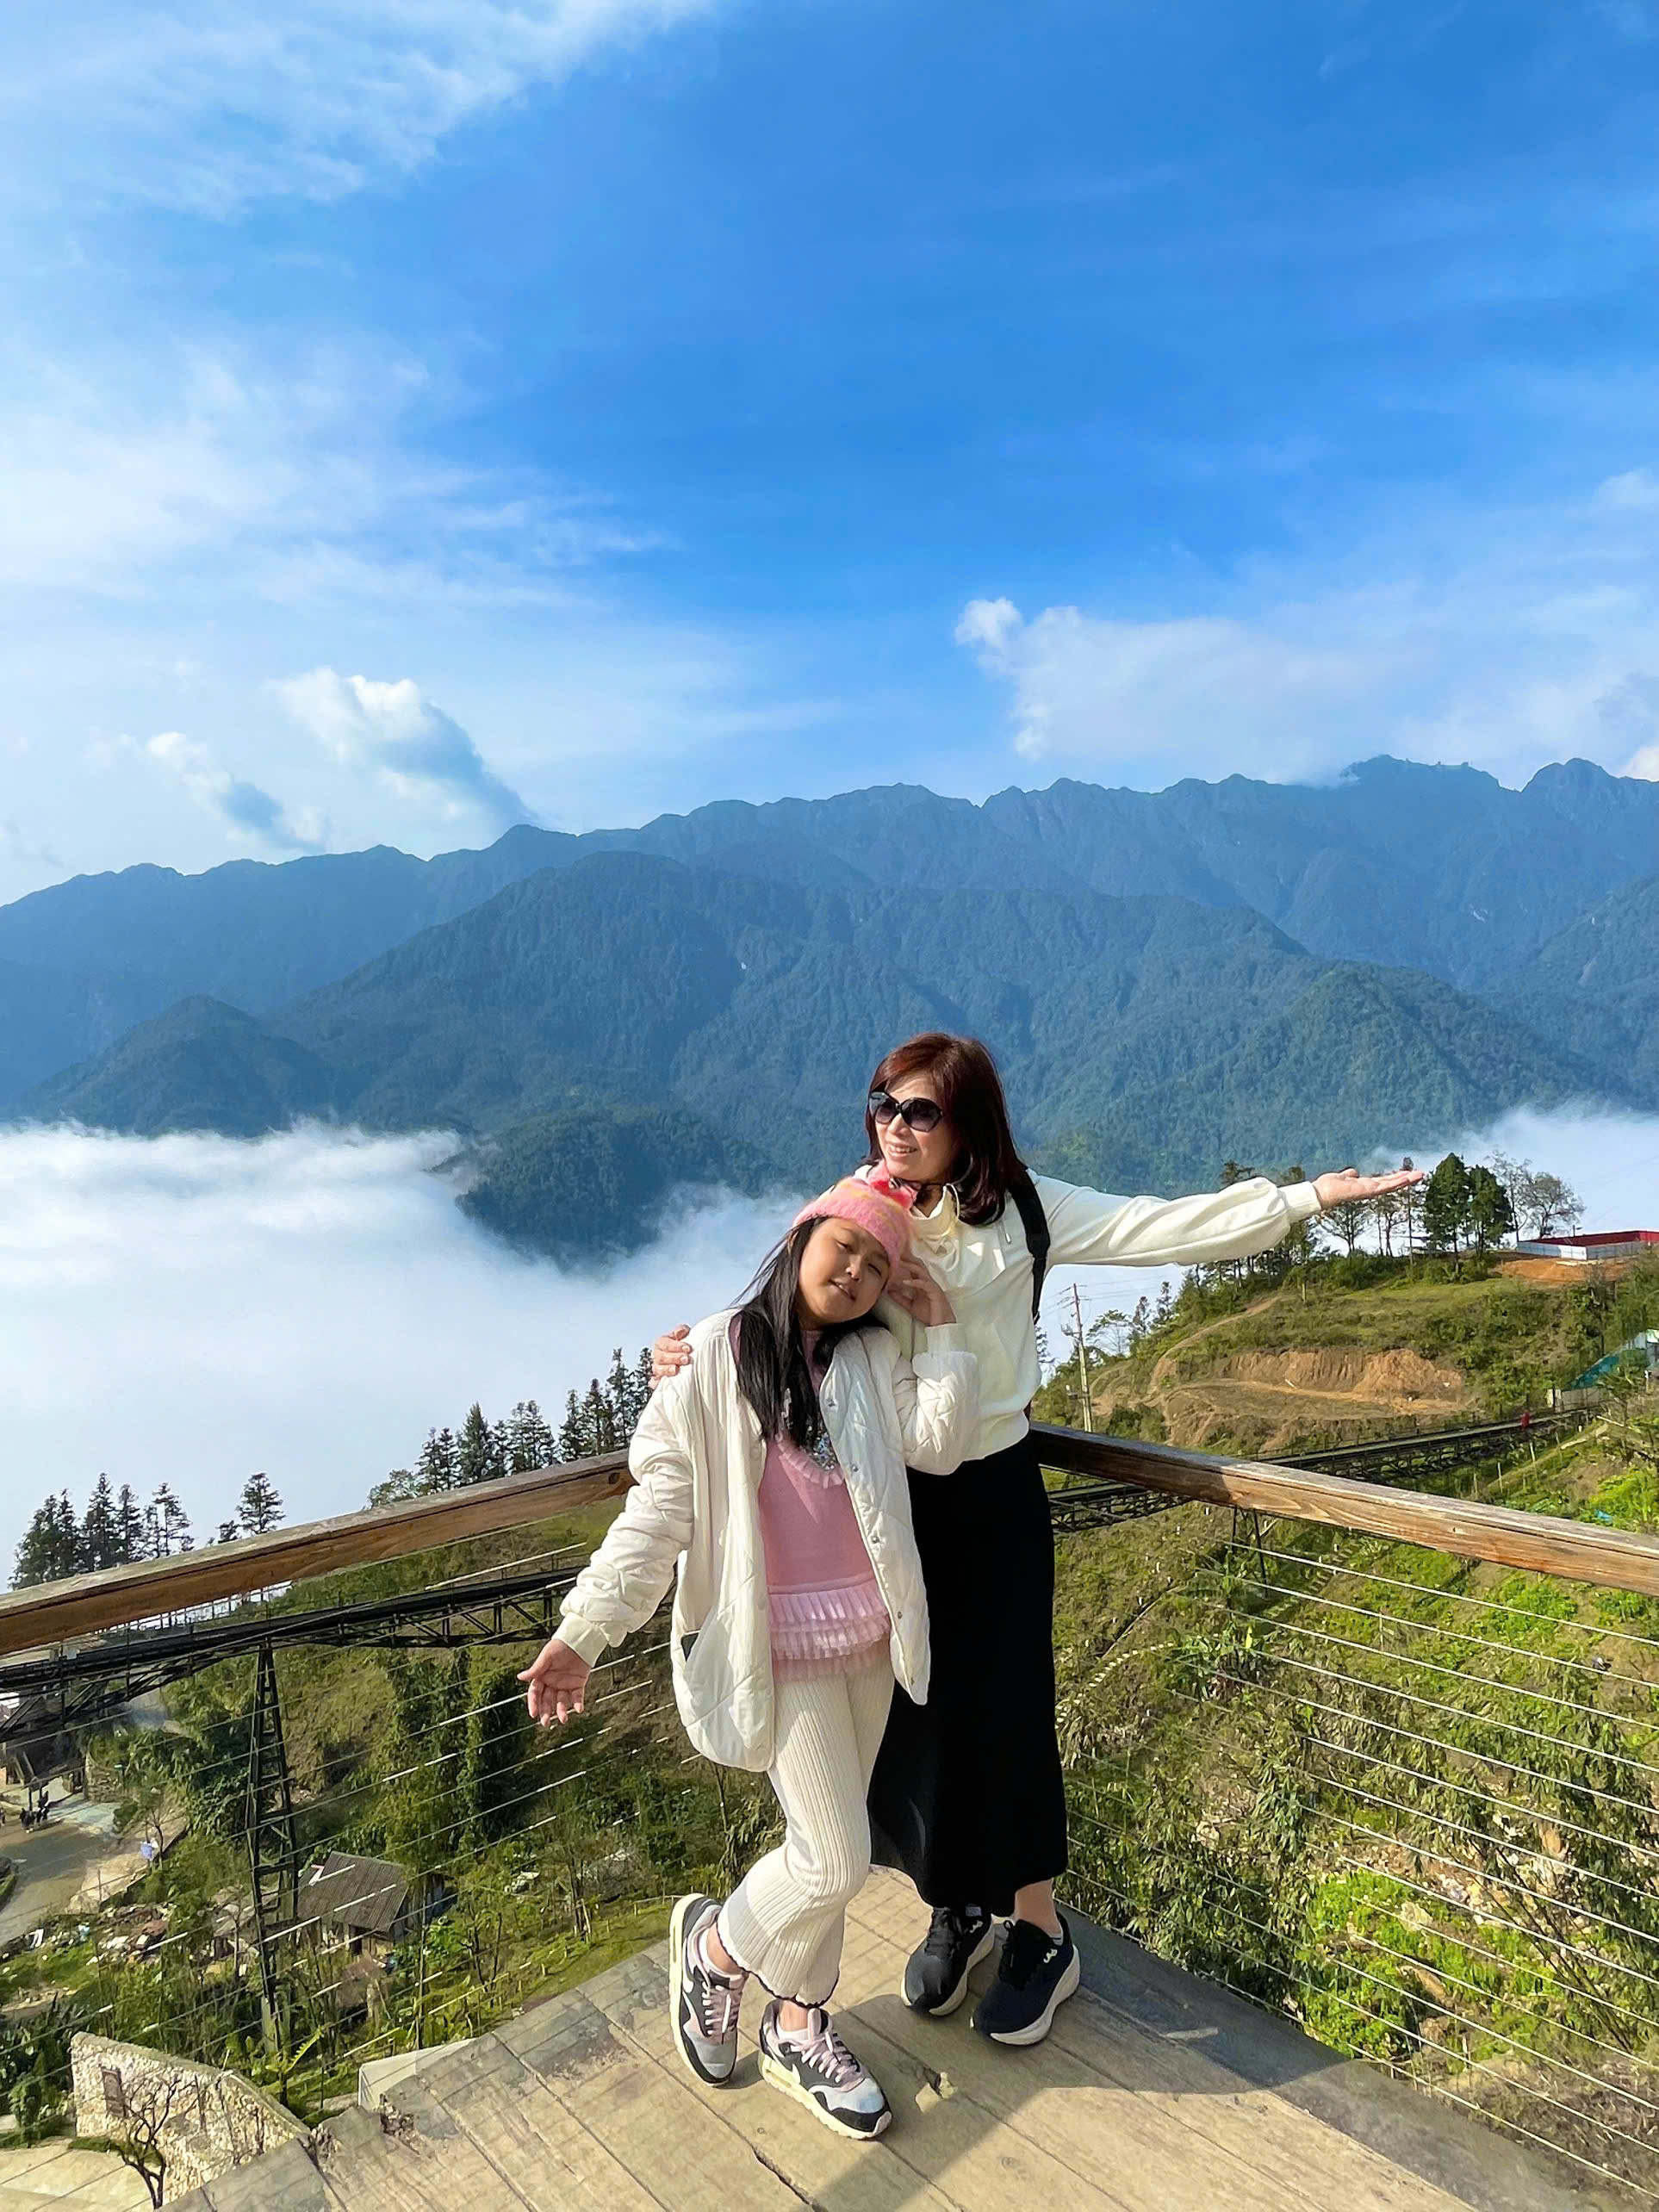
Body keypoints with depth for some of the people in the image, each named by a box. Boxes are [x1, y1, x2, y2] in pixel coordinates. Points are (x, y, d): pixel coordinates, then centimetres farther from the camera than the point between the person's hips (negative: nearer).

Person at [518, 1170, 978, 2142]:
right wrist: (587, 1629, -13)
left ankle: (800, 2028, 40)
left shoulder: (877, 1361, 3)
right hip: (777, 1647, -5)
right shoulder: (715, 1357, -10)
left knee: (829, 1848, 17)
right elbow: (661, 1504, -9)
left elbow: (940, 1447, -12)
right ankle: (716, 1946, 29)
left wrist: (940, 1329, -12)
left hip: (868, 1639, 5)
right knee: (834, 1861, -2)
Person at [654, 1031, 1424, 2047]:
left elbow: (1165, 1228, -11)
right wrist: (694, 1350, -23)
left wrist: (1306, 1196, -16)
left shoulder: (1022, 1211, -7)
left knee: (1003, 1712, 7)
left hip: (991, 1496, -2)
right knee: (902, 1714, 13)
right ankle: (957, 1908, 40)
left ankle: (1040, 1933, 33)